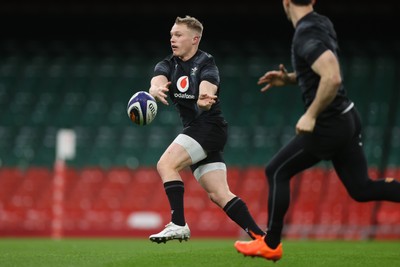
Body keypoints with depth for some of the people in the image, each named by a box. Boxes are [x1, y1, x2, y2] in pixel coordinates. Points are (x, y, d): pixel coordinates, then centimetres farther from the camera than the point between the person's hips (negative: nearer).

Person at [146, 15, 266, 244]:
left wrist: (204, 100, -53)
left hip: (209, 127, -7)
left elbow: (207, 87, -27)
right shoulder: (168, 65, 9)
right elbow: (157, 80, -14)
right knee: (219, 195, 1)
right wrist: (156, 90, -39)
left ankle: (179, 224, -23)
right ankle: (260, 236, 1)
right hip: (196, 130, 7)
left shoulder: (206, 64, -7)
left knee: (166, 164, -21)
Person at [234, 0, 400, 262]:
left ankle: (270, 245, 14)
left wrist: (311, 115, -23)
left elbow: (333, 78, -32)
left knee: (276, 172, 6)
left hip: (328, 126, -9)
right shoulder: (322, 23, 10)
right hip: (348, 117, 9)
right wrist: (288, 78, 15)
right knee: (361, 188, 11)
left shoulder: (306, 34, -19)